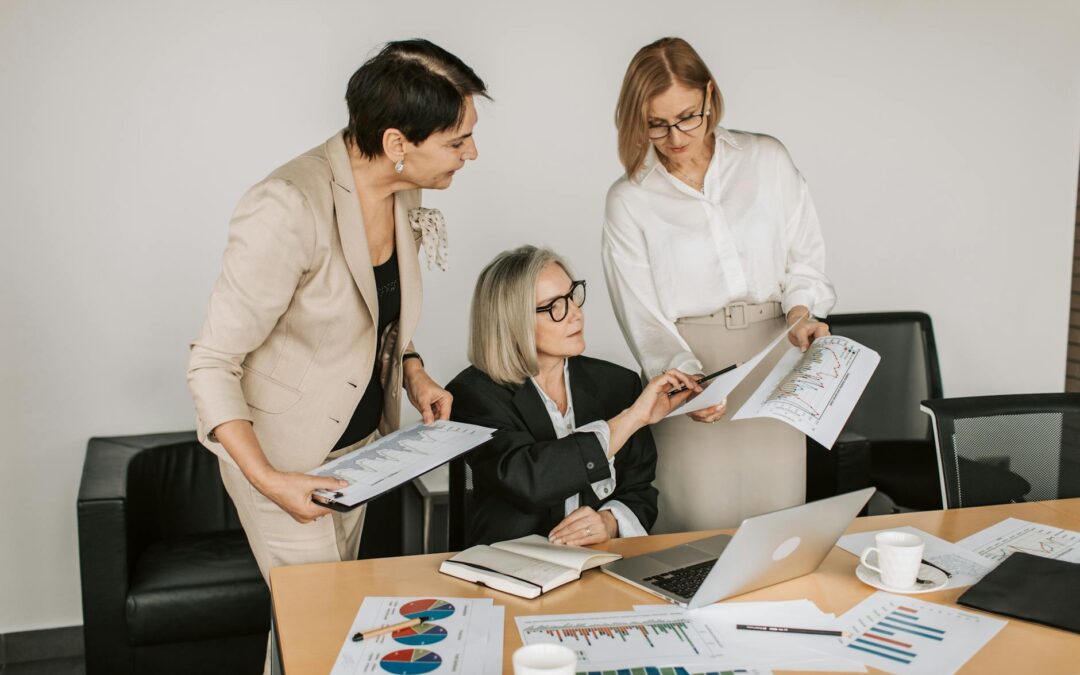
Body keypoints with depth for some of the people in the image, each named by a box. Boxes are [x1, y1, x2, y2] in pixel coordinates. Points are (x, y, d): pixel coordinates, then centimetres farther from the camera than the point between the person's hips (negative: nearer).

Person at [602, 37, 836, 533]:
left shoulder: (767, 160, 5)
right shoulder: (628, 201, 1)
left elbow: (804, 257, 11)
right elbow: (643, 317, -4)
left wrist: (801, 310, -9)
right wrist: (684, 379, -20)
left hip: (774, 360, 2)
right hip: (690, 366, -1)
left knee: (776, 519, 3)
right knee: (703, 522, -4)